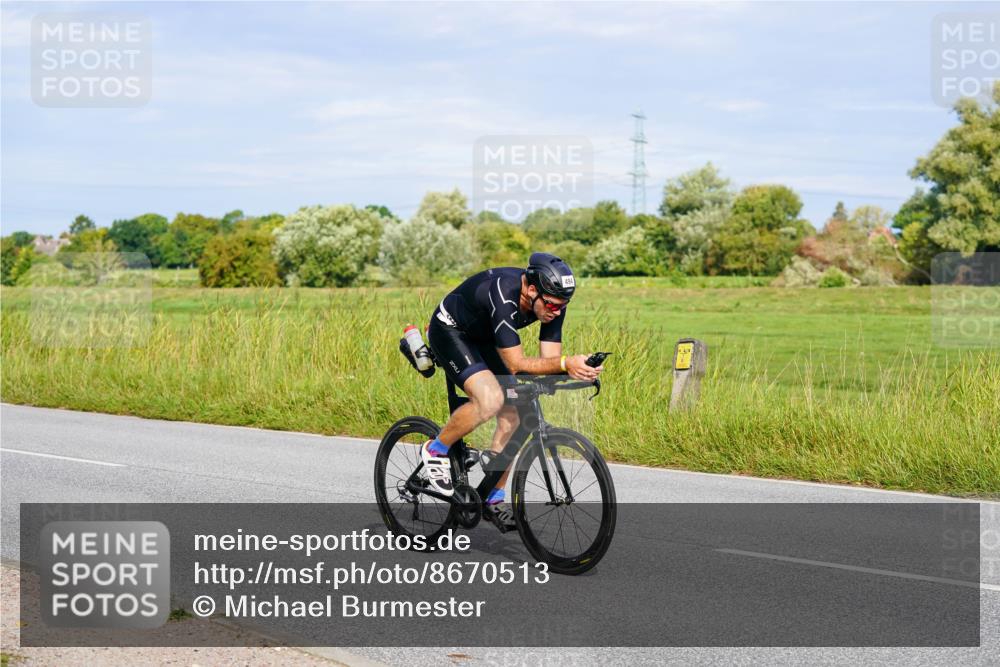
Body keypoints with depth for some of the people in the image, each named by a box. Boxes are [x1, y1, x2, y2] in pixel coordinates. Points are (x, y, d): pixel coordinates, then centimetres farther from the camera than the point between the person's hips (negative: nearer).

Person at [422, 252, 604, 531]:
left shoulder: (552, 302, -18)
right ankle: (436, 450, -6)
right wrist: (565, 362, -47)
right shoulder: (504, 297, -39)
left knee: (511, 416, -3)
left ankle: (494, 499, 9)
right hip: (449, 330, -7)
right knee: (490, 399, -30)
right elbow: (516, 364, -38)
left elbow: (549, 358, -16)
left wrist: (576, 367, -37)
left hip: (483, 338, 7)